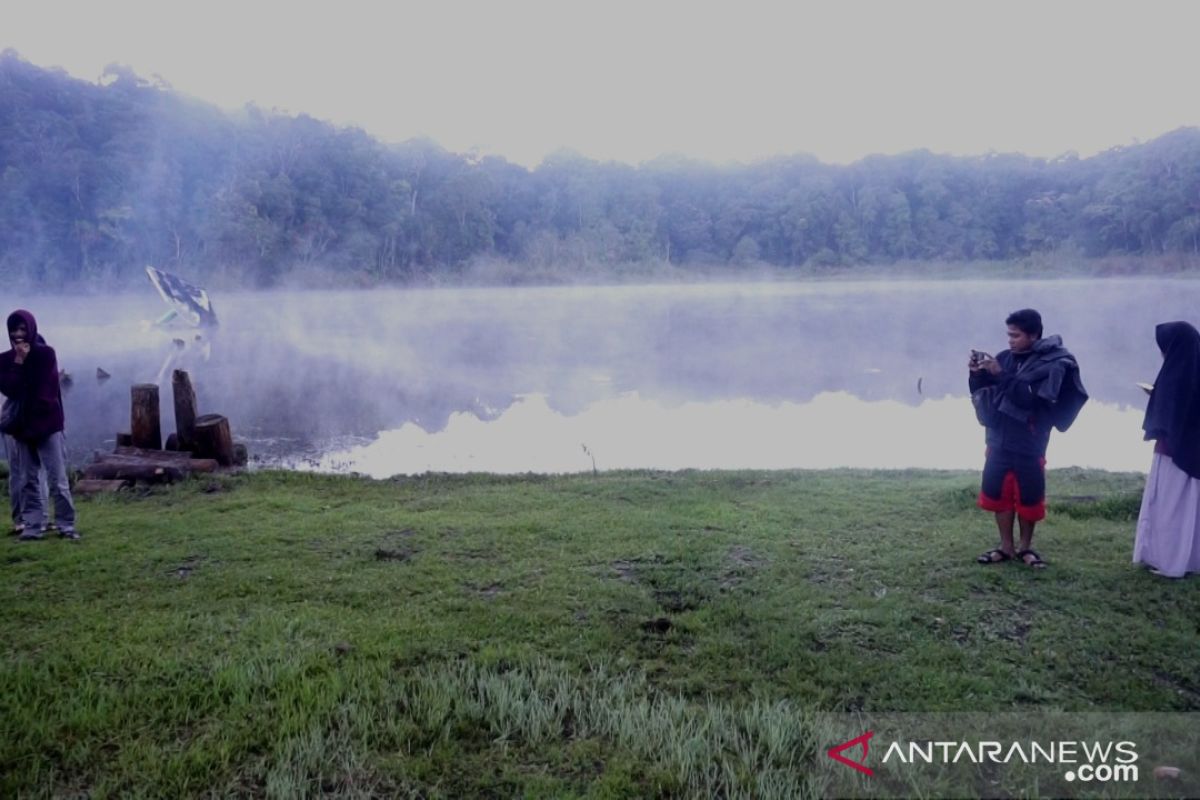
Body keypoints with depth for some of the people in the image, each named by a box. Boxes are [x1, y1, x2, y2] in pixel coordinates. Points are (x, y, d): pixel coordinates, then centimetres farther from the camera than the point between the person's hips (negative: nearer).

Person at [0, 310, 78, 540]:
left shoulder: (46, 354, -3)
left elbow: (46, 390, -10)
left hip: (48, 424, -4)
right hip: (22, 426, 4)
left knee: (58, 481, -4)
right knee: (28, 481, 5)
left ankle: (66, 526, 1)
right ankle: (33, 526, 10)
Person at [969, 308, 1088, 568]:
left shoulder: (1052, 364, -10)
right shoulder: (1006, 358, 3)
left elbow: (1030, 398, -24)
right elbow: (981, 391, 9)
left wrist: (1001, 375, -25)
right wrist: (977, 374, -10)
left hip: (1029, 445, -4)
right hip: (999, 441, 5)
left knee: (1028, 498, 6)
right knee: (997, 493, 8)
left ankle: (1025, 547, 23)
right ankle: (1006, 546, 21)